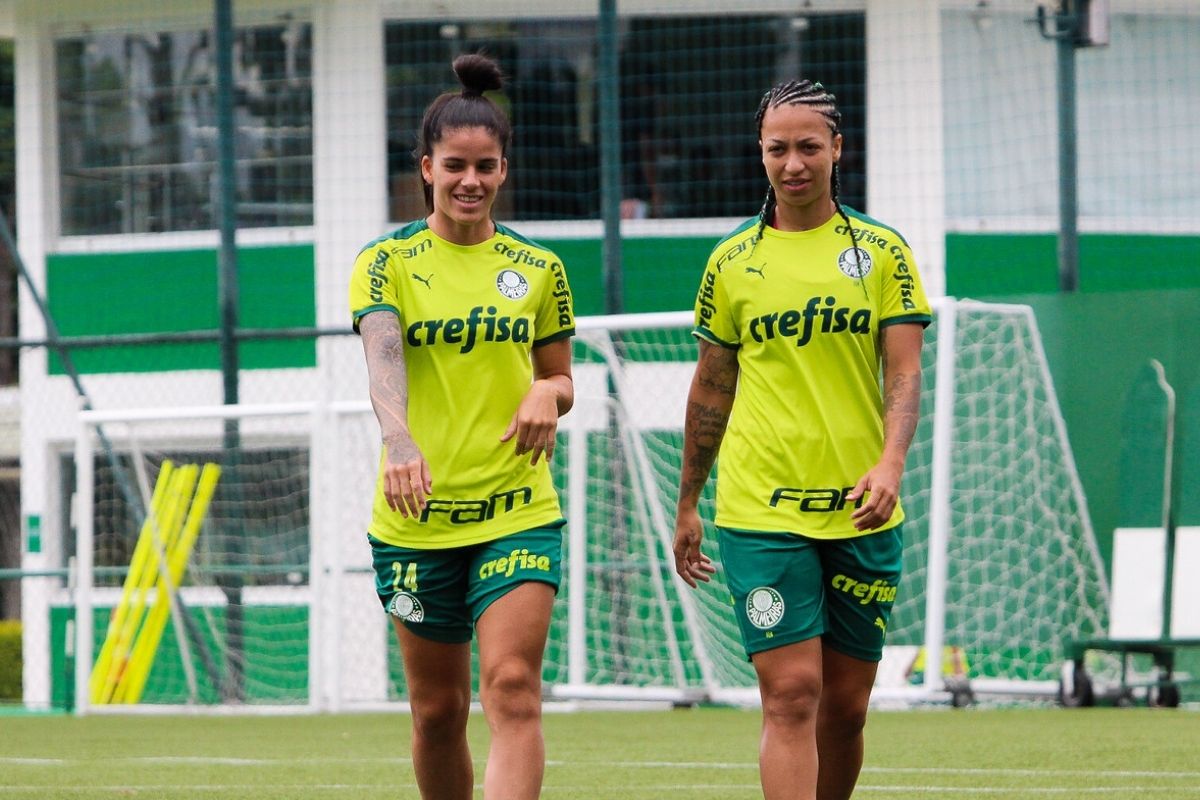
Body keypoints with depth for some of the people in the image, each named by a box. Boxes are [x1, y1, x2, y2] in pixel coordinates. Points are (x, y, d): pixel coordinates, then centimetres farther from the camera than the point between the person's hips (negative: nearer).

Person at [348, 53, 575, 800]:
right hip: (416, 518, 0)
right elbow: (382, 362, -18)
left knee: (513, 690, -16)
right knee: (437, 710, 8)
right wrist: (401, 442, -38)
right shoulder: (387, 263, -1)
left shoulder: (539, 269, 6)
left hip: (519, 513, 0)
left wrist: (547, 394, -10)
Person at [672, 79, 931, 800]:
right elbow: (711, 389, 13)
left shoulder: (882, 252, 5)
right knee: (791, 693, -13)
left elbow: (905, 373, -1)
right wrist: (688, 505, 15)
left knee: (846, 706, 6)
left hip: (861, 512, 1)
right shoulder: (732, 262, 6)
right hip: (760, 513, -1)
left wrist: (891, 463, -19)